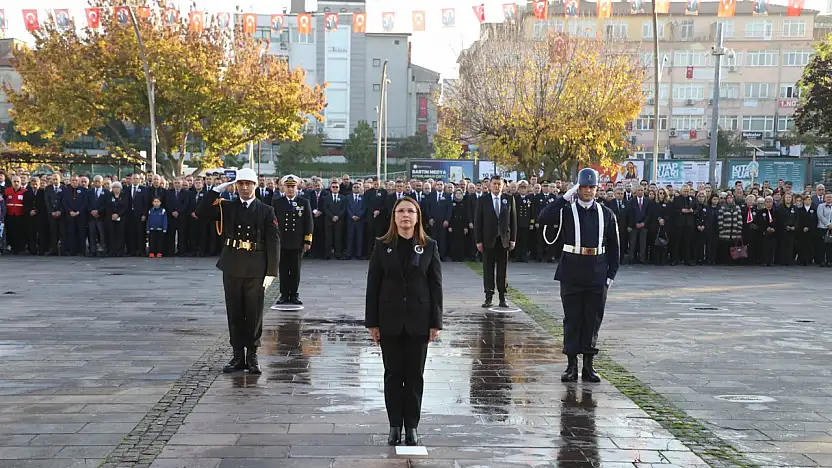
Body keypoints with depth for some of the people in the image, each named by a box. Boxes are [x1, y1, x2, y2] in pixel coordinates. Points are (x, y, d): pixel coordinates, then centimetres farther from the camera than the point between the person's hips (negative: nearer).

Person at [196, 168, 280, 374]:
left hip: (255, 270, -2)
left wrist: (271, 272, -7)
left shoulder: (266, 211, 2)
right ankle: (238, 355, 15)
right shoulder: (227, 207, 7)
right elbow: (201, 212, -4)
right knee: (235, 313, 7)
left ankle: (252, 356, 13)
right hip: (232, 269, 2)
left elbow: (273, 243, -1)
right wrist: (217, 190, -7)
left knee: (254, 314, 3)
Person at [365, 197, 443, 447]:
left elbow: (436, 285, 0)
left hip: (418, 321, 0)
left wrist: (436, 323, -4)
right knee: (393, 373, 6)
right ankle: (395, 426, 15)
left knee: (415, 375, 6)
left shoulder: (429, 247, 0)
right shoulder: (382, 246, 0)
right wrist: (372, 322, -4)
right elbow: (373, 285, 0)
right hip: (390, 320, 0)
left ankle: (412, 426, 15)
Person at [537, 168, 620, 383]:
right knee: (572, 319, 3)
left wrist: (611, 274, 3)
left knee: (593, 320, 5)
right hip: (572, 275, -2)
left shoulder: (606, 214, 7)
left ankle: (588, 366, 13)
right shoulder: (567, 210, 1)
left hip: (597, 277, 2)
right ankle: (572, 366, 9)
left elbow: (614, 247, 10)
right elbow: (543, 218, -18)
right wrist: (565, 197, -17)